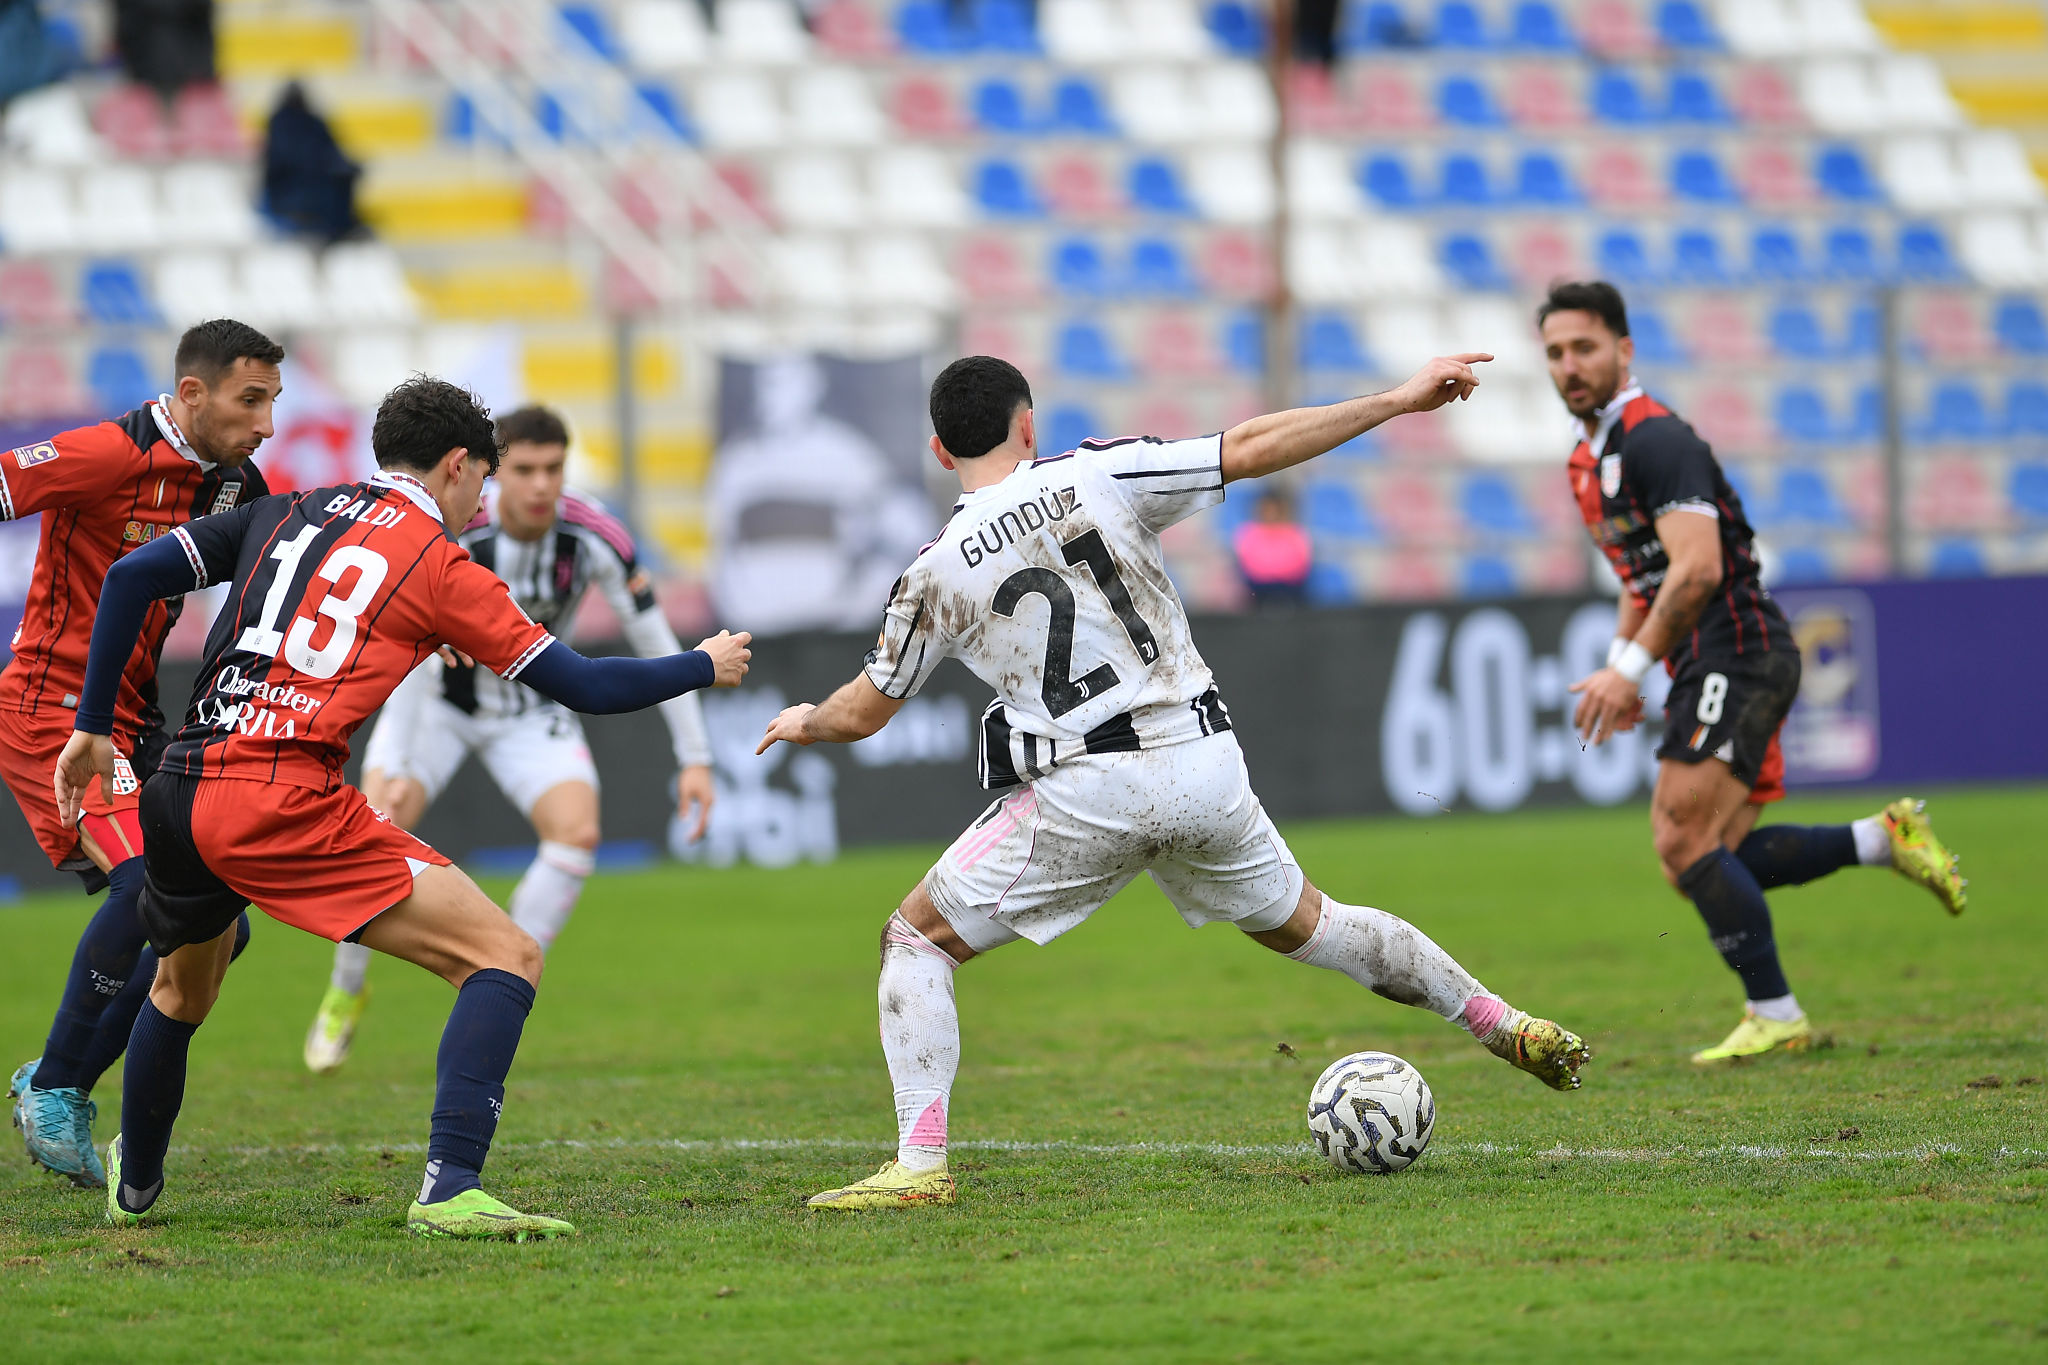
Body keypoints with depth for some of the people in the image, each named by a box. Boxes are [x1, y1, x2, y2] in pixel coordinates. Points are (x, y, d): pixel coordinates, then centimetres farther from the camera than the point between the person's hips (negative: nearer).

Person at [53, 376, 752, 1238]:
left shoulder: (285, 514, 19)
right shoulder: (441, 569, 4)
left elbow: (132, 577, 12)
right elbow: (581, 686, 7)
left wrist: (93, 727, 18)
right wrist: (706, 667, 23)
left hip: (180, 795, 7)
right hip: (287, 803, -7)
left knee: (182, 988, 36)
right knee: (506, 957, -6)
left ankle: (133, 1185, 53)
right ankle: (451, 1189, -21)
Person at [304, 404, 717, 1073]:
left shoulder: (596, 537, -23)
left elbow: (656, 643, -14)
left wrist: (695, 758, -13)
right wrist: (396, 768, -36)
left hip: (534, 710, 2)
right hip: (440, 698, -2)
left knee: (577, 831, -23)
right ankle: (345, 993, 7)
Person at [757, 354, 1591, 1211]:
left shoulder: (936, 573, -1)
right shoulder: (1097, 477, 2)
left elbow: (863, 714, 10)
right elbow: (1251, 449, -1)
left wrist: (803, 724, 34)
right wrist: (1400, 401, 4)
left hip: (1084, 797, -4)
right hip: (1204, 764, 4)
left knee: (914, 939, 8)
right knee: (1300, 923, 26)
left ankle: (919, 1164, -5)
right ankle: (1502, 1024, 33)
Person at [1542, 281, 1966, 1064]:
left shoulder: (1655, 439, -13)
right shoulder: (1589, 458, 17)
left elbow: (1697, 568, -23)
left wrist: (1631, 668, -22)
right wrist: (1619, 665, 16)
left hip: (1737, 654, -10)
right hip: (1707, 672, 10)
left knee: (1684, 843, -14)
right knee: (1718, 860, 6)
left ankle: (1774, 1016, -8)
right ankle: (1886, 839, 13)